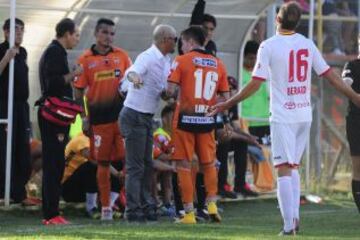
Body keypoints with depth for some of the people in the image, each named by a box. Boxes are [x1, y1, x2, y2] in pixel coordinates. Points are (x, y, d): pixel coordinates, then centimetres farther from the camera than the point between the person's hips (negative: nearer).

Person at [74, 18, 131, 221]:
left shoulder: (122, 56, 8)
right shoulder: (86, 60, 3)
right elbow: (79, 91, 4)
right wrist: (84, 117, -2)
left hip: (122, 114, 1)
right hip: (99, 118, -1)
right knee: (103, 162, 3)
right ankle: (106, 207, 9)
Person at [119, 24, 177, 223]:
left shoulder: (166, 61, 12)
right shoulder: (148, 57, -17)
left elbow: (165, 89, 22)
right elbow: (131, 72, -37)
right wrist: (134, 77, -59)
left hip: (147, 117, 10)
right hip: (134, 115, -10)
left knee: (147, 164, 17)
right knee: (135, 167, -8)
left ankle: (146, 207, 26)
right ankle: (133, 210, -6)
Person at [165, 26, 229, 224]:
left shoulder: (181, 61, -5)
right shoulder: (218, 64, 7)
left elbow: (170, 90, -14)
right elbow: (225, 98, 7)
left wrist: (168, 95, 8)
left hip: (185, 118, -3)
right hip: (207, 120, 4)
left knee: (184, 165, 3)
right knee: (208, 164, 18)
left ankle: (189, 212, 1)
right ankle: (212, 203, 3)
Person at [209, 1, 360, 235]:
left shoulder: (269, 46, -8)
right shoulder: (308, 44, 5)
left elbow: (255, 84, -9)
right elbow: (330, 75, 8)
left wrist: (228, 104, 0)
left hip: (283, 117, -4)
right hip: (305, 114, 5)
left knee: (284, 170, -5)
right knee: (294, 167, 17)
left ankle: (289, 225, -12)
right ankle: (295, 216, 6)